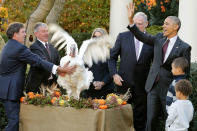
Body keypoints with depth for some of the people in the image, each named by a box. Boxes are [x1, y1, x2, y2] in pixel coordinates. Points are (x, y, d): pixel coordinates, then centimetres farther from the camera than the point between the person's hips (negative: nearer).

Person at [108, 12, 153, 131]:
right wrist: (114, 74, -5)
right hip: (124, 83, 0)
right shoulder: (123, 37, 3)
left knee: (140, 119, 6)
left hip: (142, 85, 0)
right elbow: (112, 57, 7)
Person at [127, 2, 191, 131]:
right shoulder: (159, 38, 7)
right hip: (154, 86, 5)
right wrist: (131, 20, -6)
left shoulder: (184, 47, -8)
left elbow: (185, 72, -5)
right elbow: (142, 37, 5)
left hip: (169, 89, -5)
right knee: (151, 120, 7)